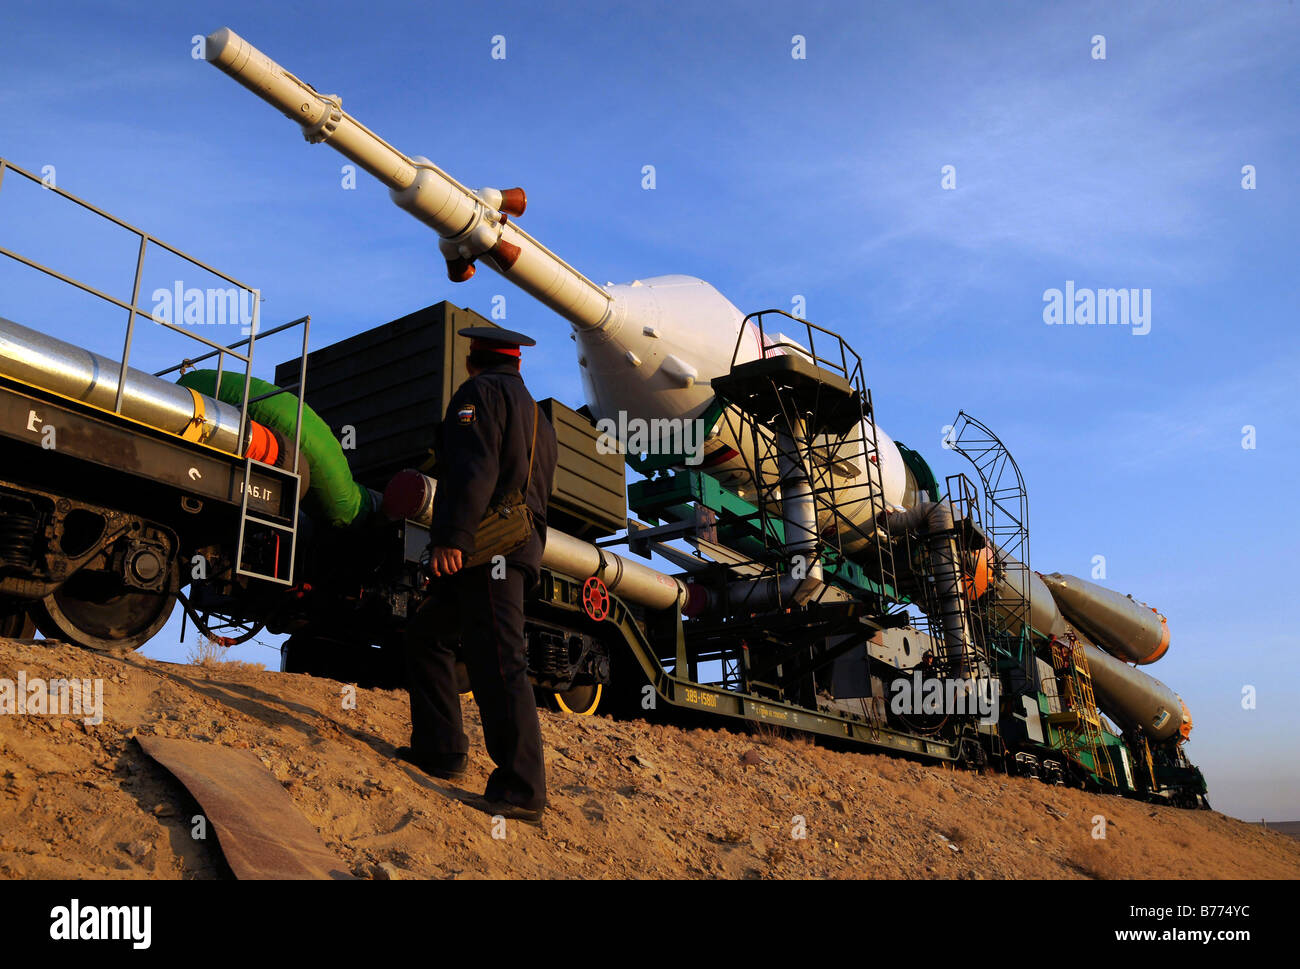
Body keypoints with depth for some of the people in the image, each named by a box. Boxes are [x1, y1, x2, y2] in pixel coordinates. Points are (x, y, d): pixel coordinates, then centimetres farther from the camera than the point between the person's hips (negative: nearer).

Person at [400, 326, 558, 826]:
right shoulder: (536, 415, 28)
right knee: (426, 636, 19)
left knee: (497, 663, -13)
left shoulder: (479, 393, 0)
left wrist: (451, 537, -23)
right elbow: (539, 494, 27)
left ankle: (522, 791, -13)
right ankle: (440, 750, 21)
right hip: (521, 546, 10)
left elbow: (473, 469, -17)